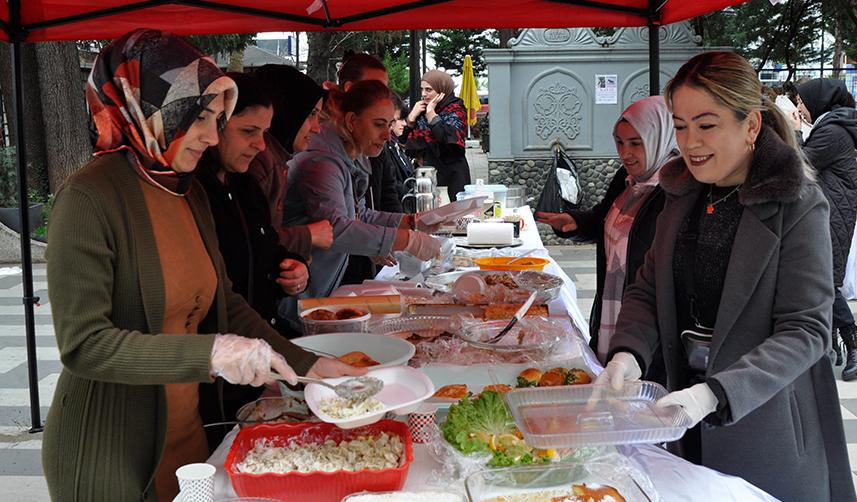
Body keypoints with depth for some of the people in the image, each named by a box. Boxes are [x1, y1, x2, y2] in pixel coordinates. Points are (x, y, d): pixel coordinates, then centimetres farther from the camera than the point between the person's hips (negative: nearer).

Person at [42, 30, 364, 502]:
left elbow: (222, 302, 9)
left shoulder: (189, 192, 5)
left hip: (187, 436, 7)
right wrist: (209, 353, -31)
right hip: (108, 458, -7)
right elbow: (82, 343, -22)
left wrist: (305, 363, 0)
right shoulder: (90, 197, -18)